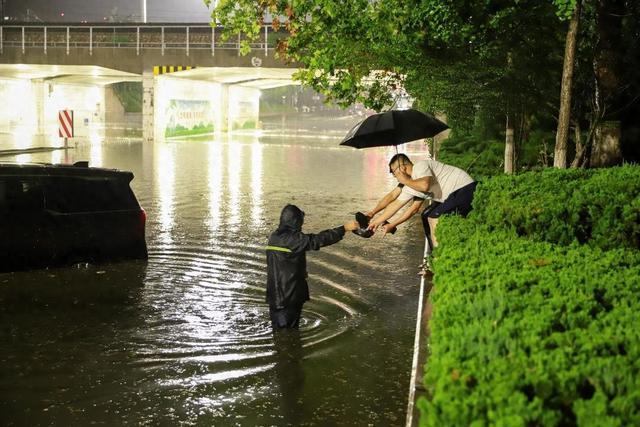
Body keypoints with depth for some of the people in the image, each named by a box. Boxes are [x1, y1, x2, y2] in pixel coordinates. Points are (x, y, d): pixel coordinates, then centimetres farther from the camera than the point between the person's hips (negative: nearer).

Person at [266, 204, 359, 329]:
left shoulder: (273, 237, 5)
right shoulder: (295, 239, -18)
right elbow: (320, 239, -17)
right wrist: (345, 228, -11)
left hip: (273, 294, 7)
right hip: (290, 294, -7)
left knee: (278, 327, 16)